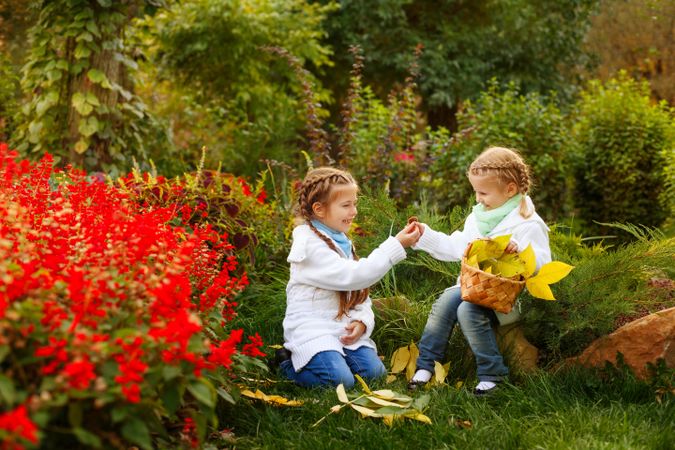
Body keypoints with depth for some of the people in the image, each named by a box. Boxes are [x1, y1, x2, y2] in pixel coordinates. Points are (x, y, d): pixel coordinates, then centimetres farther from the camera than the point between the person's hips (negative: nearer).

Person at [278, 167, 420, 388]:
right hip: (312, 328, -7)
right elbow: (353, 276, -23)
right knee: (341, 380, -24)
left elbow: (360, 293, 17)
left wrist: (362, 321, -4)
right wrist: (396, 246, -22)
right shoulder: (311, 245, -14)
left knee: (375, 372, -12)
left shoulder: (341, 242, 15)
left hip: (344, 329, 7)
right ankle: (290, 363, 1)